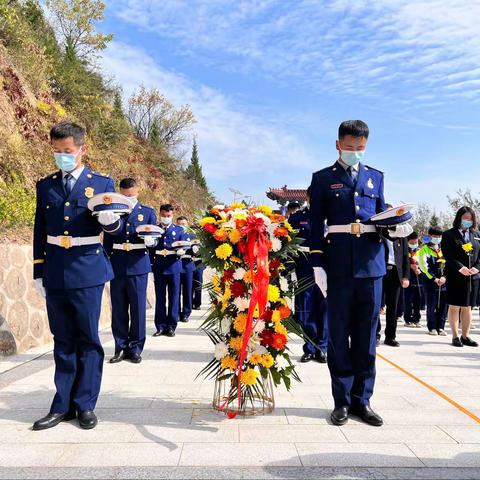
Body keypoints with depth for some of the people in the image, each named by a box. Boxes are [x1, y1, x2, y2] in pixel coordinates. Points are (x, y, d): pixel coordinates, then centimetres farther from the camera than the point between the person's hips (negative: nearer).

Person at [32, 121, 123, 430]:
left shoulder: (102, 183, 2)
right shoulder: (45, 186, 11)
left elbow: (115, 228, -1)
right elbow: (40, 232, 13)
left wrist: (110, 220, -24)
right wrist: (39, 272, 11)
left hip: (88, 272, -3)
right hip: (54, 274, 3)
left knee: (88, 340, 4)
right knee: (63, 342, 10)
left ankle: (85, 405, 16)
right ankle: (63, 406, 20)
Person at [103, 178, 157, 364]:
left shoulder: (148, 212, 11)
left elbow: (154, 238, 8)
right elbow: (107, 241, 13)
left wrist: (150, 240, -15)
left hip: (138, 267, -1)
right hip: (117, 267, 1)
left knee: (138, 309, 2)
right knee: (118, 310, 4)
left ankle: (135, 349, 12)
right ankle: (121, 348, 15)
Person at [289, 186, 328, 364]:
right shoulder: (296, 217, 9)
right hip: (304, 270, 0)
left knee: (324, 308, 4)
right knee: (306, 310, 5)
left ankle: (321, 348, 16)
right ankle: (310, 349, 16)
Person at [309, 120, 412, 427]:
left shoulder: (375, 177, 16)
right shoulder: (323, 178, 7)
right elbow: (316, 225, 2)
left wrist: (395, 229, -7)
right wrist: (318, 264, -6)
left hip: (371, 262, 3)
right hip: (339, 263, -2)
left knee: (367, 334, 7)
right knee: (339, 334, 4)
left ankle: (362, 399, 18)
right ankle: (342, 401, 15)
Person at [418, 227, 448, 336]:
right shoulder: (424, 249, 1)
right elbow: (424, 266, -8)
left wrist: (444, 277, -9)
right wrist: (434, 279, -14)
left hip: (444, 281, 4)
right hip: (430, 282, -4)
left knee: (443, 306, 4)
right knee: (431, 306, -1)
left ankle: (440, 327, 13)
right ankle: (432, 328, 9)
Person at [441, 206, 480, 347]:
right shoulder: (449, 235, -1)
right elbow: (448, 256, -9)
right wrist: (460, 267, -21)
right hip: (455, 276, -4)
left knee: (467, 307, 8)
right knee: (454, 306, 1)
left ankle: (465, 336, 16)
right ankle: (455, 336, 8)